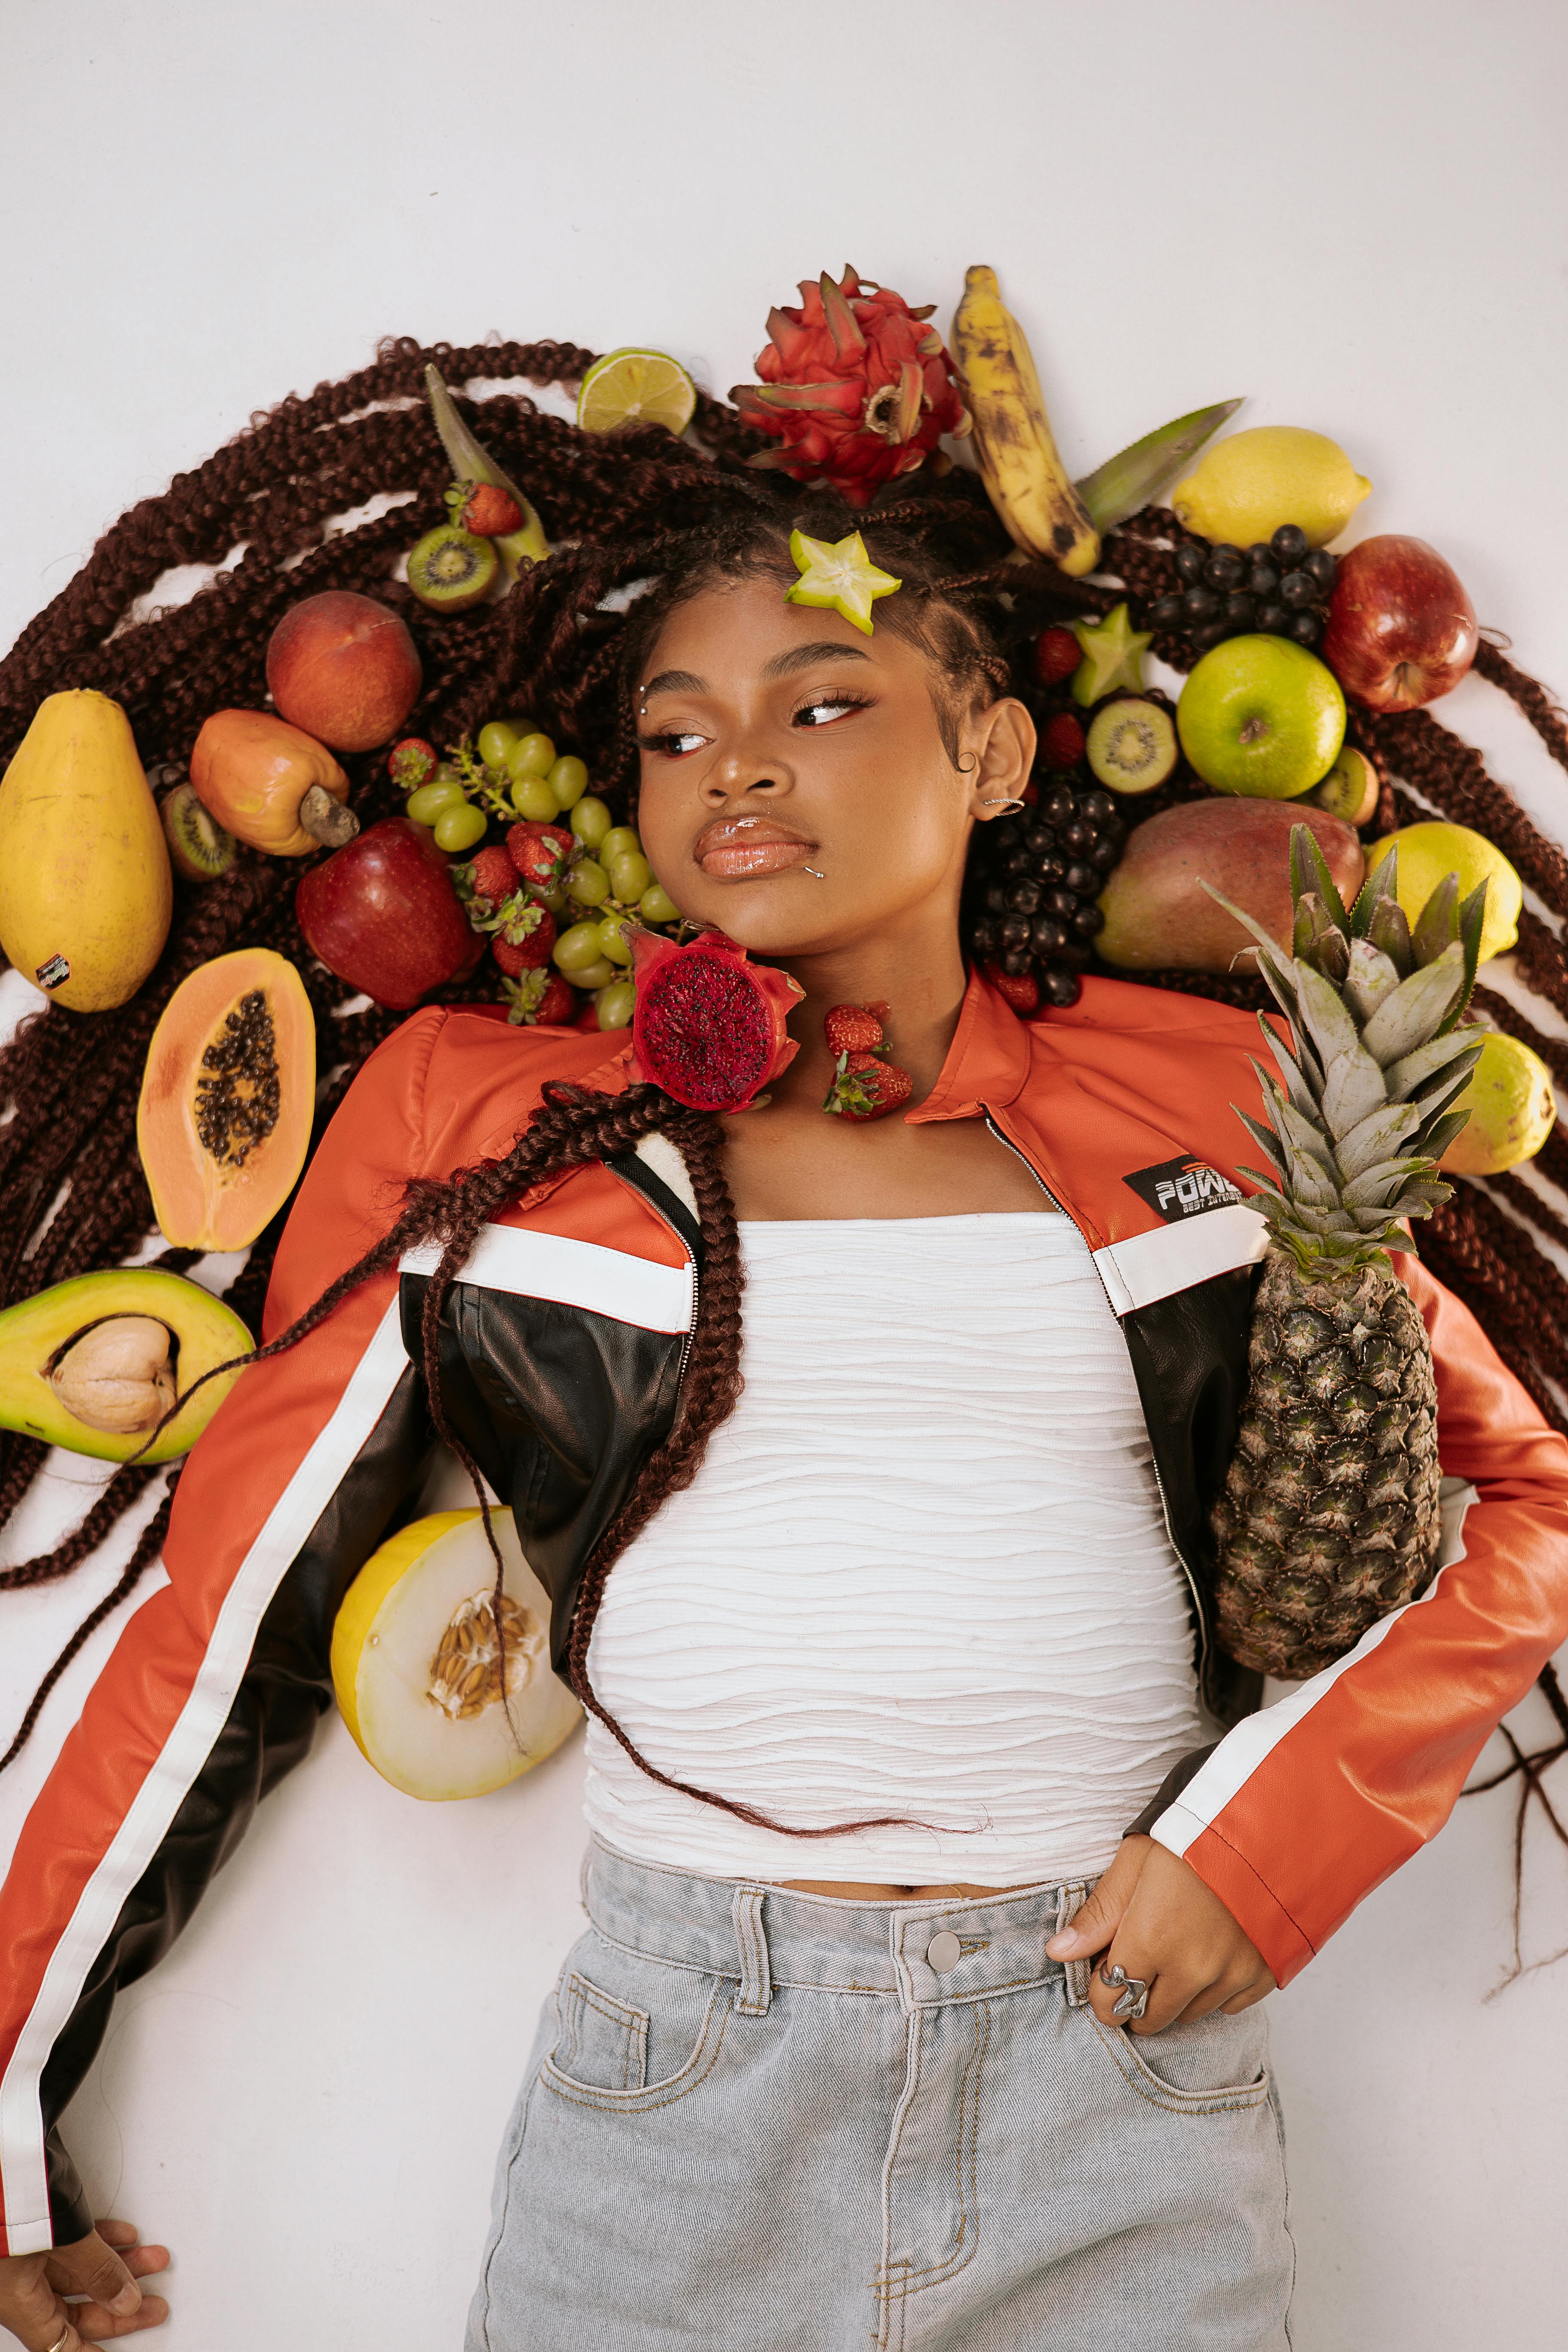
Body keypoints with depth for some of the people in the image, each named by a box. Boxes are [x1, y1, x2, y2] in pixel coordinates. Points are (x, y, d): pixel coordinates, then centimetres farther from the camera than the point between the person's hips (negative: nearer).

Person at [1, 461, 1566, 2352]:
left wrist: (1278, 1825, -5)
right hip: (678, 2077, 0)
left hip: (1128, 2074, 1)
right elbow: (226, 1620, 4)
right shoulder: (478, 1122, 1)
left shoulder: (1204, 1098, 2)